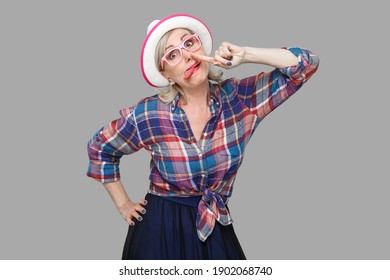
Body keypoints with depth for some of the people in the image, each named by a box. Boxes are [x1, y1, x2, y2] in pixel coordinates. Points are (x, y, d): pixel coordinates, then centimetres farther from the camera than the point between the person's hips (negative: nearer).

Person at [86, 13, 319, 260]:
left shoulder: (239, 98, -8)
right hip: (160, 232, -2)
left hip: (216, 231, 2)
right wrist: (123, 205, 7)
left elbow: (306, 64, -10)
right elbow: (100, 149, 6)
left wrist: (245, 55, -19)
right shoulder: (149, 115, -12)